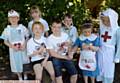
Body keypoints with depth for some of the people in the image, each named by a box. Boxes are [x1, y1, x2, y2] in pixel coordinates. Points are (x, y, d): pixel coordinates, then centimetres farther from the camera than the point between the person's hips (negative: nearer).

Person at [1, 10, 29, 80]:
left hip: (23, 50, 0)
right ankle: (20, 78, 32)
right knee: (16, 64, 10)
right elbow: (5, 41, 3)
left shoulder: (22, 28, -5)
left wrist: (24, 45, -15)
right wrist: (12, 46, -14)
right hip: (13, 51, 1)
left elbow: (28, 38, 2)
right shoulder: (7, 30, -3)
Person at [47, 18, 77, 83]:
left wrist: (69, 54, -9)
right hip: (56, 58, -3)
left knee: (74, 74, -6)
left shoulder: (65, 35, -1)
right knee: (58, 76, -20)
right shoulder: (50, 39, -13)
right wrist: (65, 57, -13)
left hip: (66, 56, 4)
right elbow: (52, 54, -13)